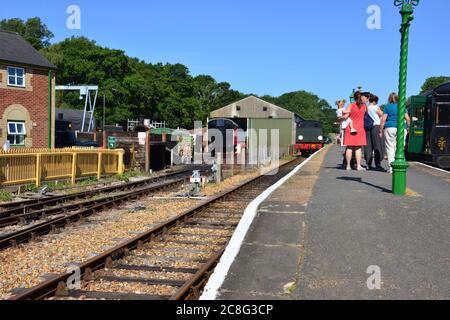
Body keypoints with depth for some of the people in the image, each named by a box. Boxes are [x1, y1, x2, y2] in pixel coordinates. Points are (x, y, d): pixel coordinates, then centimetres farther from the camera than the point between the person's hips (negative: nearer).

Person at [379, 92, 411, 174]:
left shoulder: (387, 106, 5)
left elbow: (383, 120, -1)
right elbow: (408, 119, 7)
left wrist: (381, 131, 2)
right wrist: (408, 127, 21)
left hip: (389, 128, -2)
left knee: (390, 148, 0)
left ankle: (391, 167, -3)